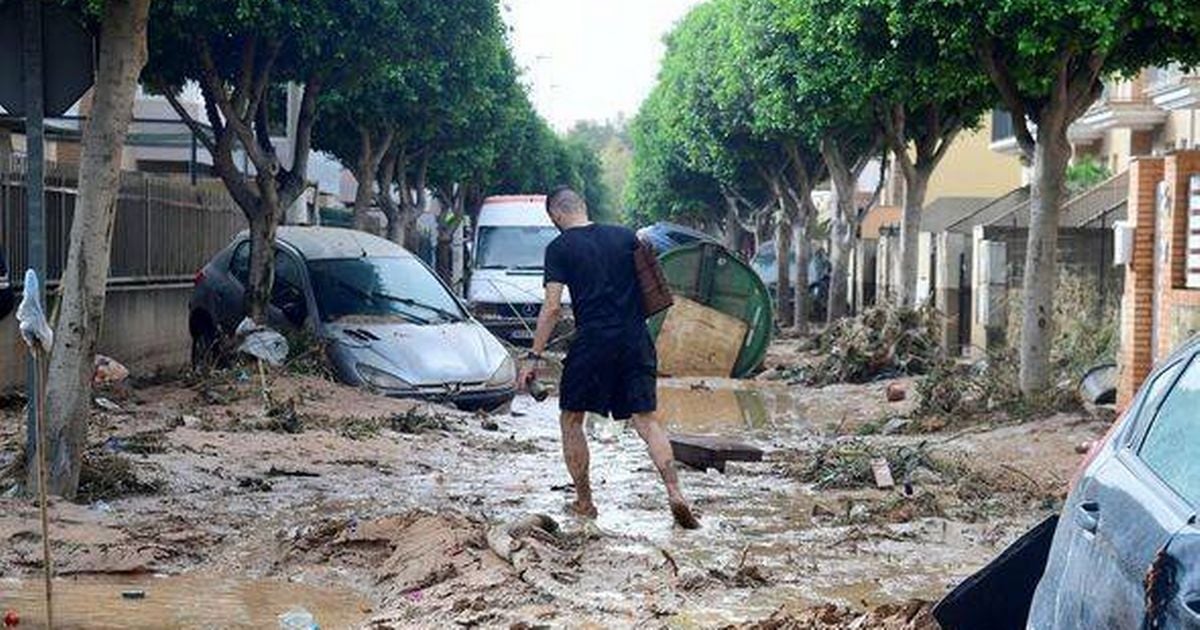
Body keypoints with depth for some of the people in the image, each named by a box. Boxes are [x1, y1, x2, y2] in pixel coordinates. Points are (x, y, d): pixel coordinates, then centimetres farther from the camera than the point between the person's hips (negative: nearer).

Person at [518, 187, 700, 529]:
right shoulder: (626, 236, 10)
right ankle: (675, 494, -10)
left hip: (592, 341, -4)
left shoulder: (559, 248, -2)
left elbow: (552, 307, -8)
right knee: (646, 419, 5)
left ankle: (584, 503, 15)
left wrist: (534, 357, -5)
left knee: (571, 420, 13)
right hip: (635, 339, 4)